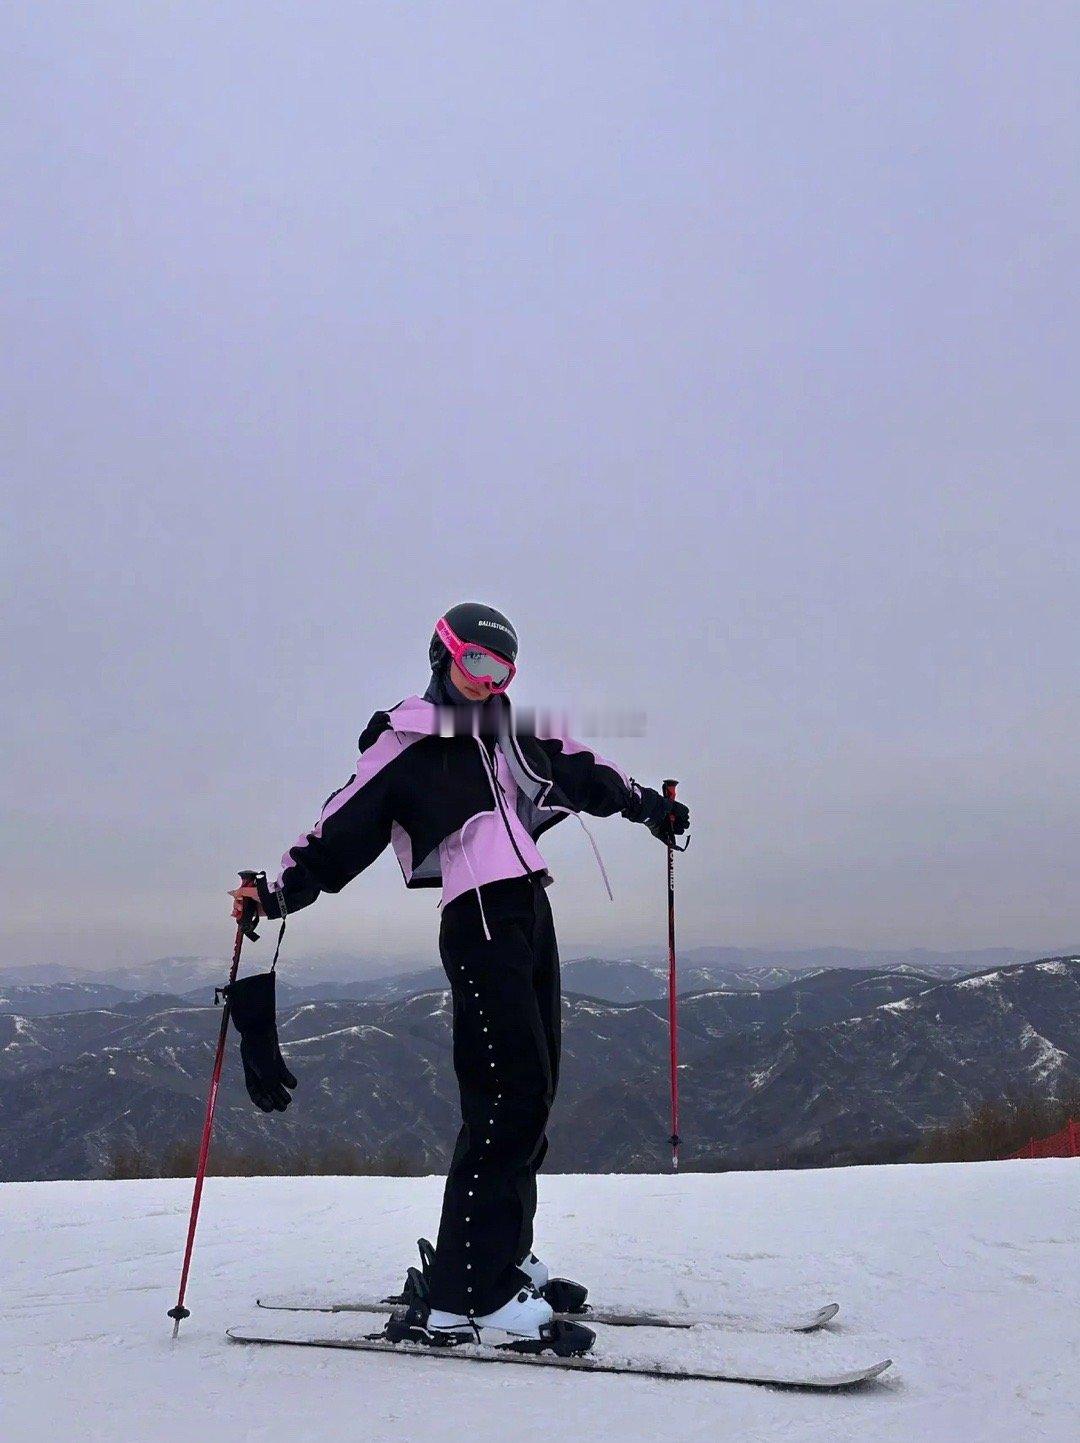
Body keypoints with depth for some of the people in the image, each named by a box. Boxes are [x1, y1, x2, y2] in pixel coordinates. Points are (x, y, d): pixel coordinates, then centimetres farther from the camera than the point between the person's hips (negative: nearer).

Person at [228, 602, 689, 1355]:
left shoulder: (514, 734, 18)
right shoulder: (404, 745, -2)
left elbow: (580, 771, 32)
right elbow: (343, 829, -6)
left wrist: (645, 802, 37)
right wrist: (277, 891, -16)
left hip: (533, 910, 8)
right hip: (479, 920, -8)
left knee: (533, 1091, 11)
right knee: (512, 1092, -16)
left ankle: (501, 1255, 23)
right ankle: (463, 1299, -13)